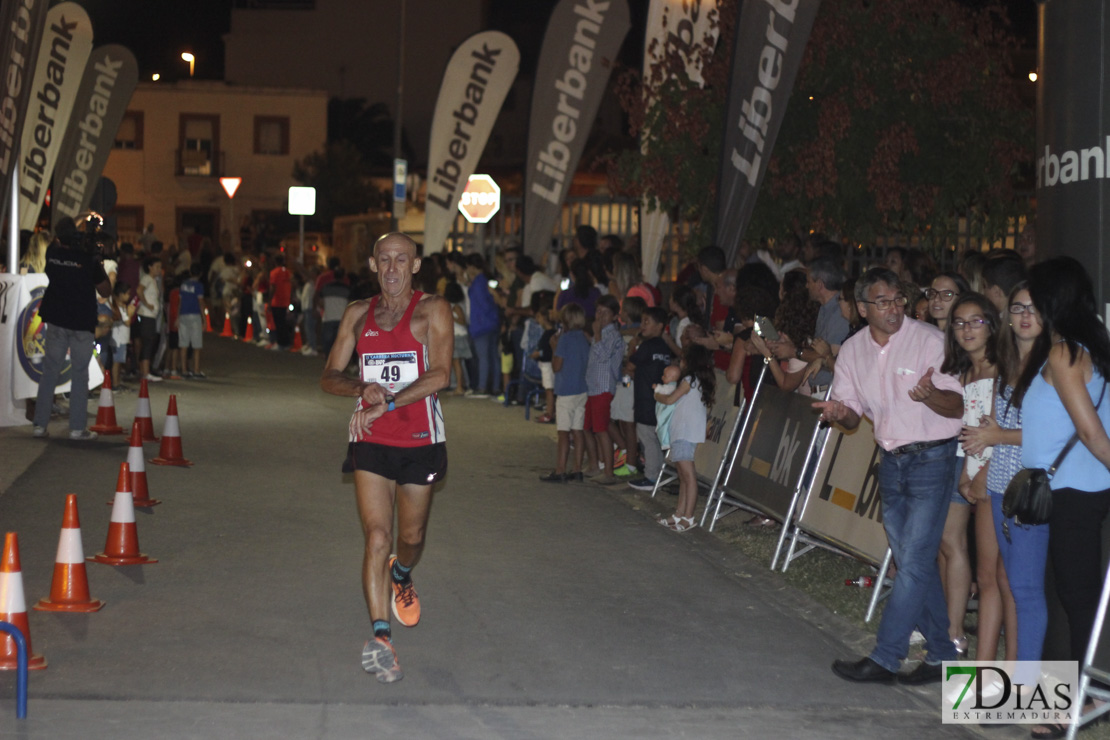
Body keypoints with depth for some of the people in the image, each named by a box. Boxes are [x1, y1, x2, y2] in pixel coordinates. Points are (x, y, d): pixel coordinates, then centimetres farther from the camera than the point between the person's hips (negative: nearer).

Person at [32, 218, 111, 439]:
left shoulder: (52, 253, -2)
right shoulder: (89, 260, -13)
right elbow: (106, 291, -4)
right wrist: (99, 264, 1)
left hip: (56, 321, 4)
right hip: (82, 323, -4)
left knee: (50, 371, 8)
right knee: (80, 374, 2)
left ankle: (40, 424, 8)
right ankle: (77, 428, 0)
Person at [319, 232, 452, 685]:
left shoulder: (432, 311, -3)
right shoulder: (358, 315, 9)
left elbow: (440, 375, -15)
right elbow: (329, 377, 11)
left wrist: (385, 404, -19)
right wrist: (363, 387, -10)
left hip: (420, 441, -1)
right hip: (371, 443, 1)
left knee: (412, 537, 14)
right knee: (377, 537, -13)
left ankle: (401, 576, 50)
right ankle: (381, 638, -15)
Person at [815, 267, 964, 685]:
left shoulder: (930, 340, -12)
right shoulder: (853, 350, 5)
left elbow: (958, 405, -13)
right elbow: (852, 415, 10)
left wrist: (930, 395, -34)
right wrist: (839, 413, -14)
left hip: (932, 459, -6)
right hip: (891, 461, 6)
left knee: (914, 562, -9)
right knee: (915, 563, 11)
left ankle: (884, 658, -5)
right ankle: (942, 655, 22)